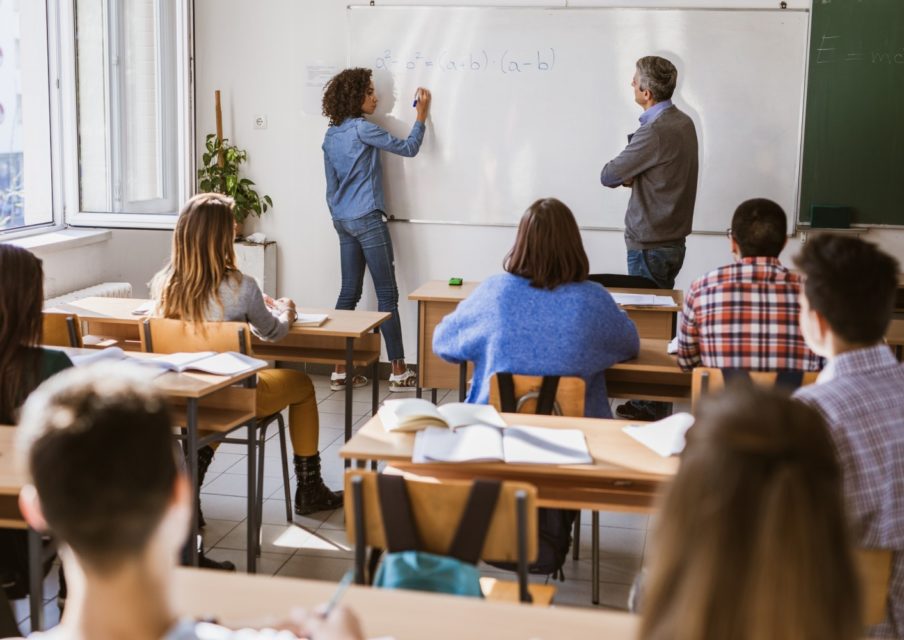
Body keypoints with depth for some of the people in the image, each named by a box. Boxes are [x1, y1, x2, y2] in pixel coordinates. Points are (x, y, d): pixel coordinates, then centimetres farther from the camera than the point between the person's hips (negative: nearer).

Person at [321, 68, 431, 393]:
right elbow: (408, 148, -9)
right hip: (367, 219, -8)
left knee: (349, 293, 9)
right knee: (387, 293, -3)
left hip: (343, 221, 8)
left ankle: (339, 370, 9)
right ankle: (399, 371, -1)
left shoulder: (331, 135, 13)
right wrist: (422, 114, 2)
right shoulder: (361, 128, -11)